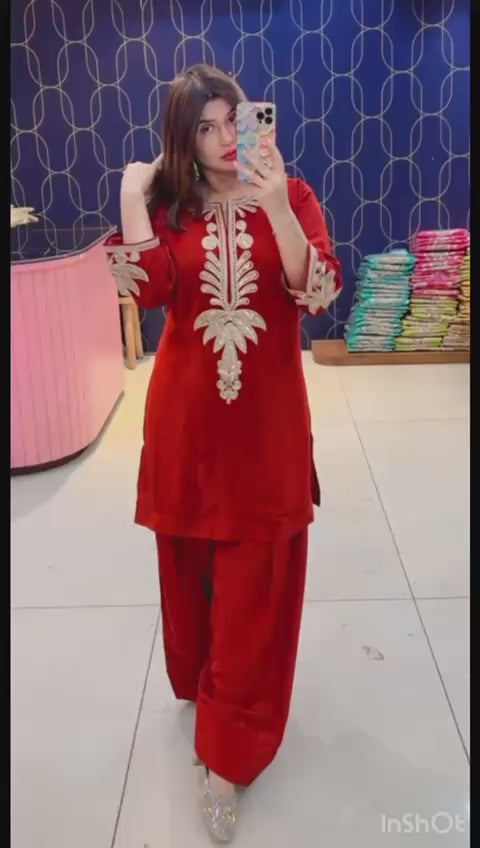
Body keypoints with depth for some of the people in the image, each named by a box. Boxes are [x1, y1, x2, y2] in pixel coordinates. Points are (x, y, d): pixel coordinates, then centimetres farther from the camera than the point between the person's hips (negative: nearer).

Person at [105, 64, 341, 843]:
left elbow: (319, 291, -14)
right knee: (194, 566, 16)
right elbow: (147, 292, -13)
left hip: (267, 413, -1)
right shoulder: (168, 204, 4)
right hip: (187, 413, 2)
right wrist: (133, 200, -15)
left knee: (256, 582, 2)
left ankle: (227, 755, 17)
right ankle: (208, 687, 45)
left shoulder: (290, 195, 1)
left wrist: (277, 208, -25)